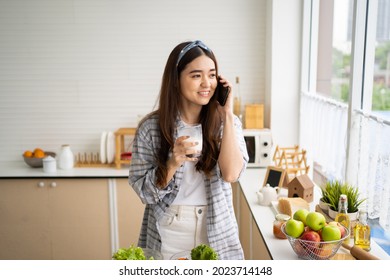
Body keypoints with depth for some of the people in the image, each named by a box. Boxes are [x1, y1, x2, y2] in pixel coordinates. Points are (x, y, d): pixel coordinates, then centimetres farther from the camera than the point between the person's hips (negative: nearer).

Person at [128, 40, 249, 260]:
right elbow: (143, 190, -7)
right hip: (168, 236, -1)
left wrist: (228, 113, -20)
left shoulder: (227, 123, -4)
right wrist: (173, 163, -24)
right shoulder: (151, 127, -9)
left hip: (217, 235, 1)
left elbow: (231, 174, -19)